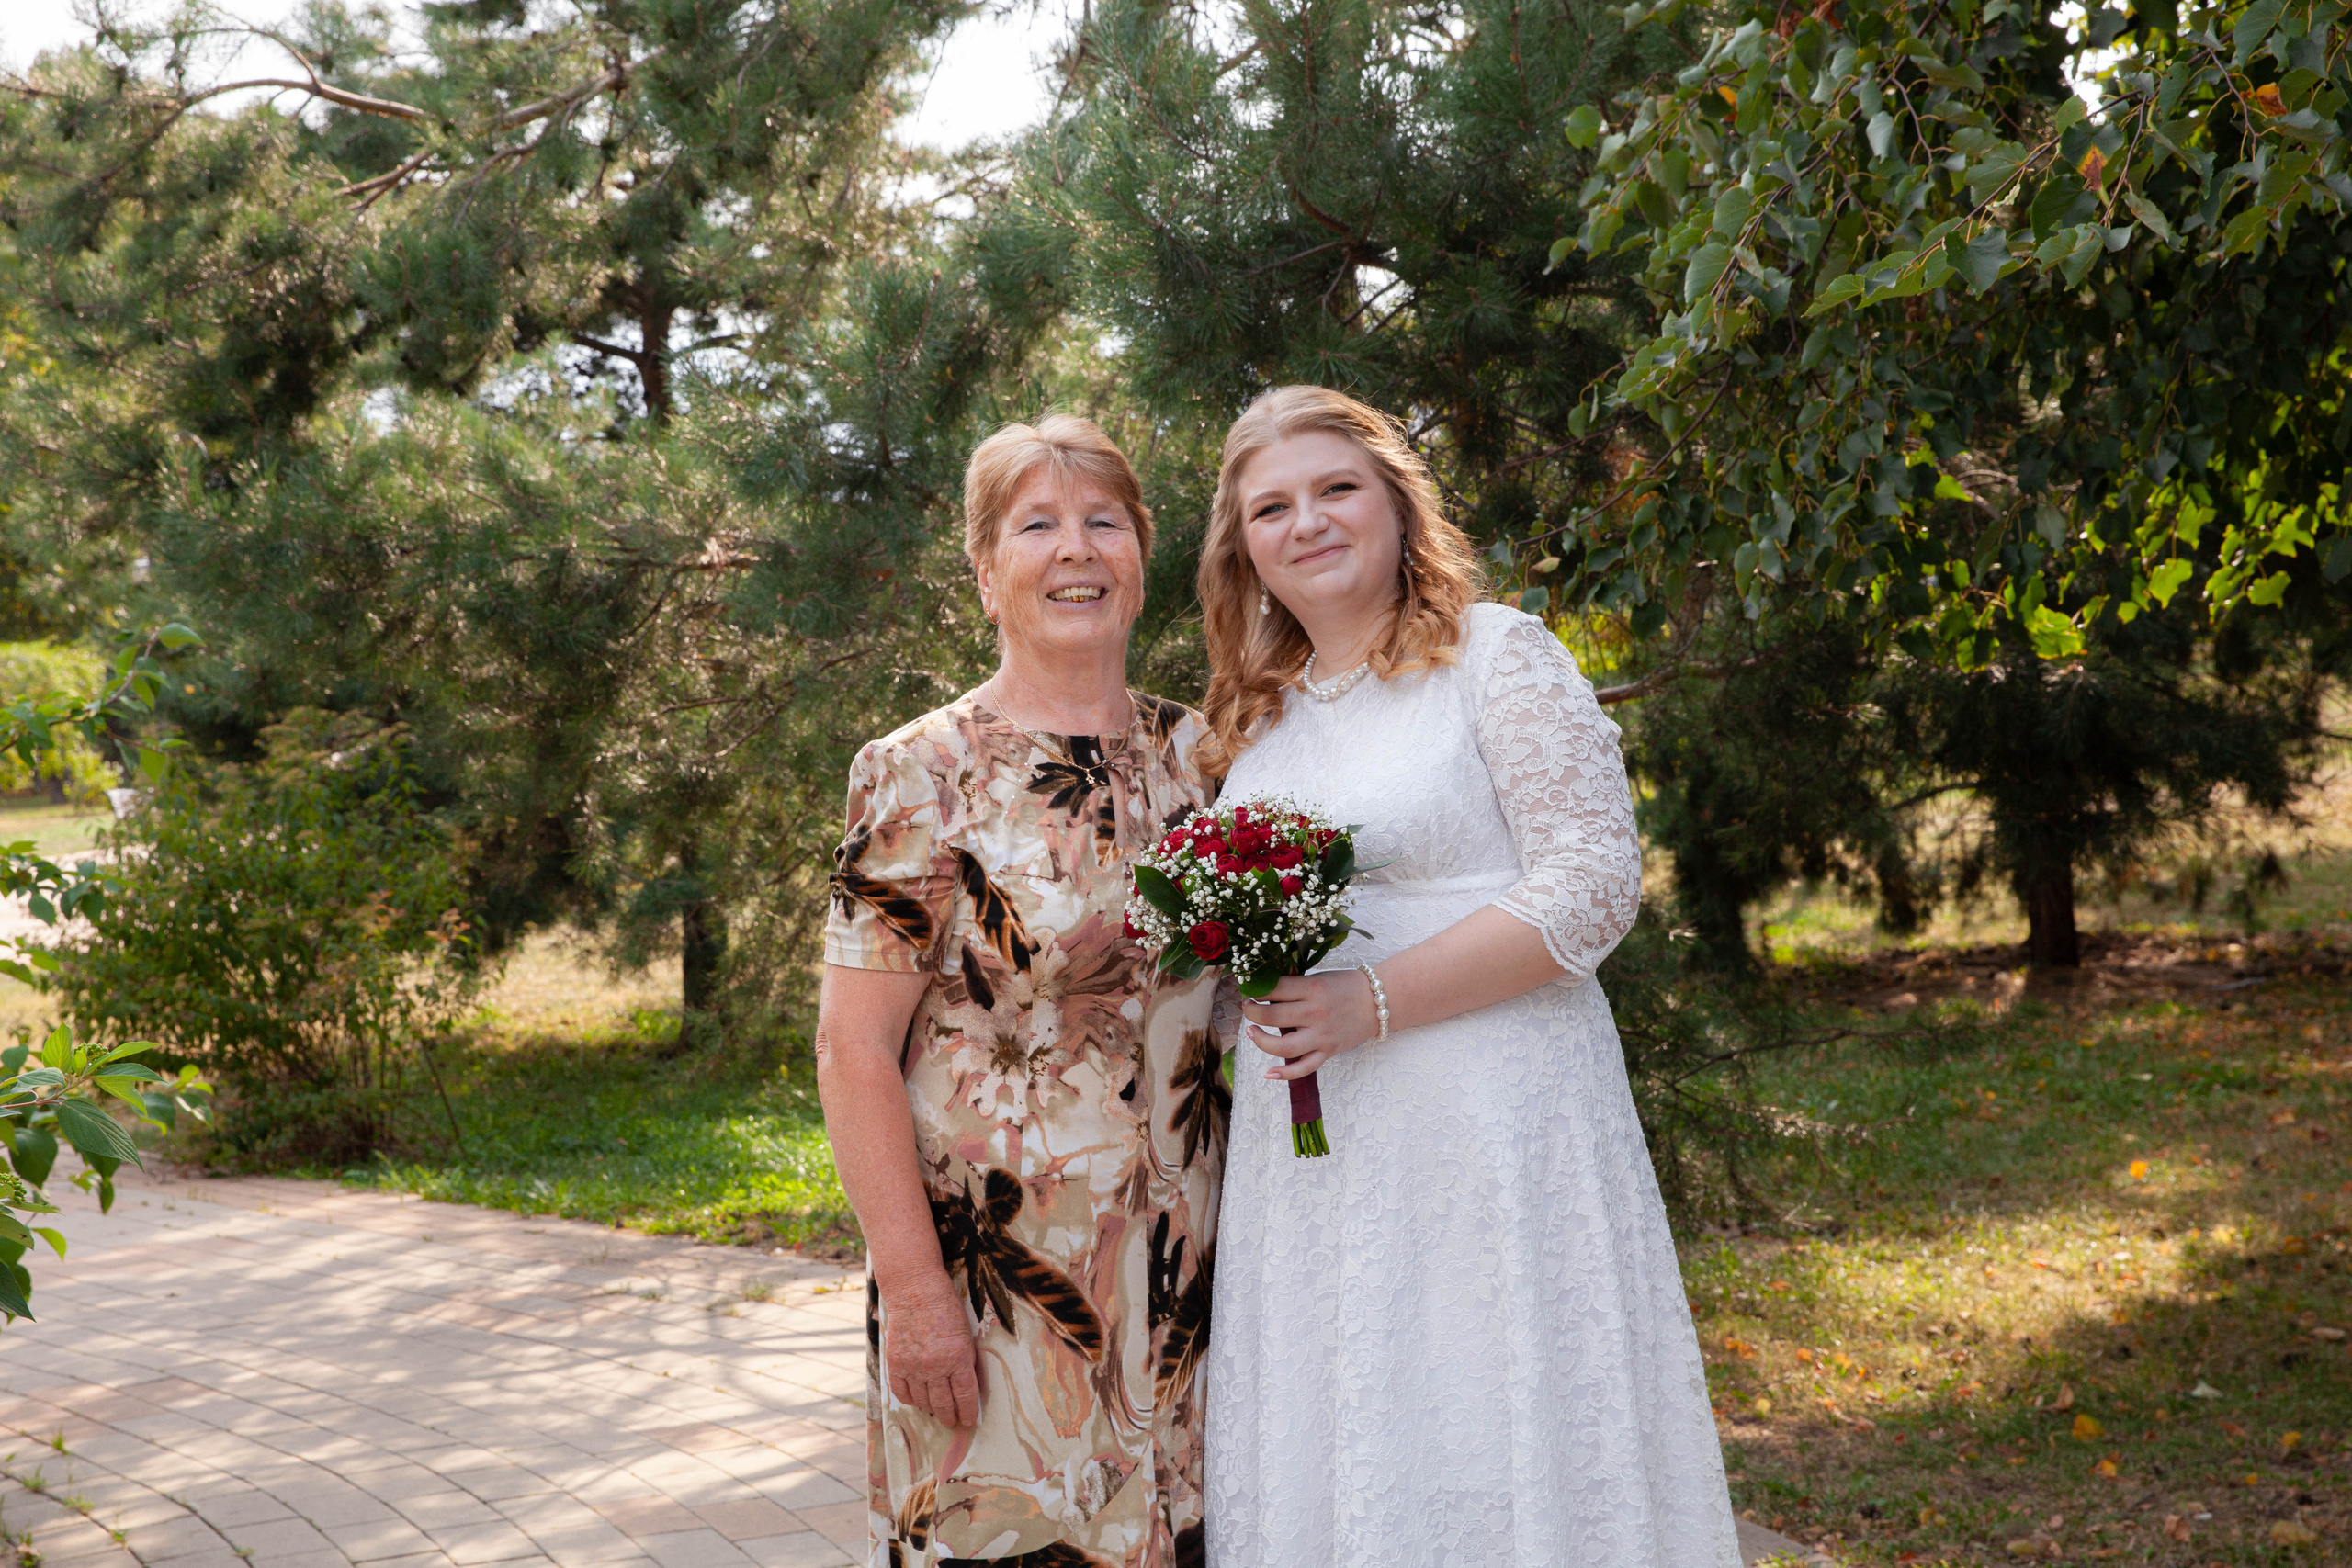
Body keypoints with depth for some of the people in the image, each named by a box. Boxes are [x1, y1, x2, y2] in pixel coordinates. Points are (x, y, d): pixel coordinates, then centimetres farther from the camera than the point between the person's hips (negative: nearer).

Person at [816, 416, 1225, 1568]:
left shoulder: (1199, 757, 7)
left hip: (1187, 1269, 5)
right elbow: (853, 1051, -10)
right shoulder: (920, 774, -7)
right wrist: (912, 1287, -15)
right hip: (995, 1272, -4)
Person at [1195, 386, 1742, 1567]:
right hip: (1305, 1147, 6)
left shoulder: (1496, 653, -4)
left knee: (1494, 1452, 1)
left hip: (1492, 1125, -5)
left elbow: (1595, 882, -13)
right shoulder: (1253, 715, 14)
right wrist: (1259, 995, 3)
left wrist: (1373, 1002, -18)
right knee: (1329, 1462, 10)